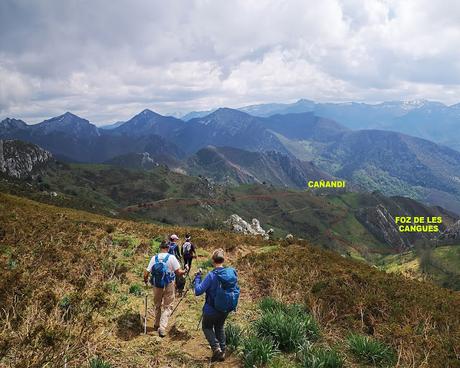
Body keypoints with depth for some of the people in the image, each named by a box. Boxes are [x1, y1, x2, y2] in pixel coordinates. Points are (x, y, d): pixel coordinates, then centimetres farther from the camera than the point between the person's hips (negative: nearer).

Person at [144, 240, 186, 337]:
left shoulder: (154, 258, -3)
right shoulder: (171, 257, -11)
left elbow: (146, 273, -2)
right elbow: (178, 272, -12)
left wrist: (145, 280, 19)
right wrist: (184, 271, 9)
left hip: (157, 285, 3)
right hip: (169, 285, -3)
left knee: (157, 305, 22)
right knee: (167, 307, 7)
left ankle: (157, 325, 36)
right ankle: (162, 328, -6)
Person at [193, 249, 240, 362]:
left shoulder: (211, 276, -24)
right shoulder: (232, 273, -8)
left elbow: (198, 291, -21)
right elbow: (236, 291, 3)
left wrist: (197, 277, -10)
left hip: (211, 310, -5)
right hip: (226, 310, 5)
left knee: (207, 327, 20)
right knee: (220, 327, 26)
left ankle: (216, 348, 3)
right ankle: (222, 352, 28)